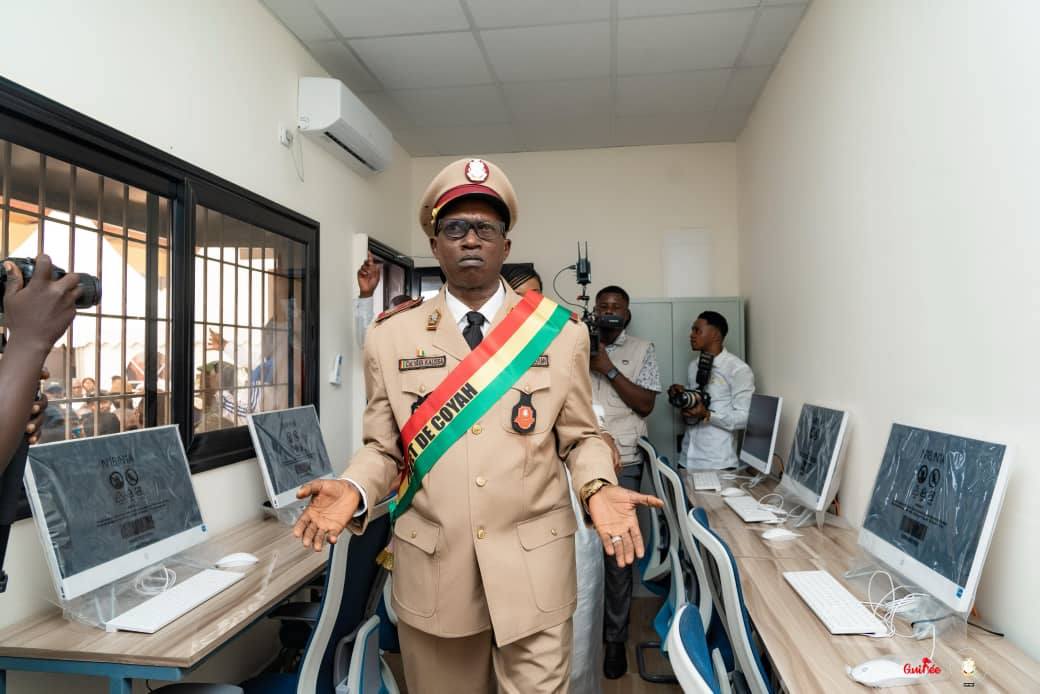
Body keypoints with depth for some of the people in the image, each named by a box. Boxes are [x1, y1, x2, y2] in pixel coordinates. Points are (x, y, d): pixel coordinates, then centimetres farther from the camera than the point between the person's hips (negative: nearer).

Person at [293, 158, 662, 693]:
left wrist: (598, 489, -16)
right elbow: (383, 447, 4)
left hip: (534, 569, -1)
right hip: (431, 572, 1)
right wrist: (353, 490, -15)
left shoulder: (561, 332, -2)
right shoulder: (390, 336, -1)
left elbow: (580, 438, 4)